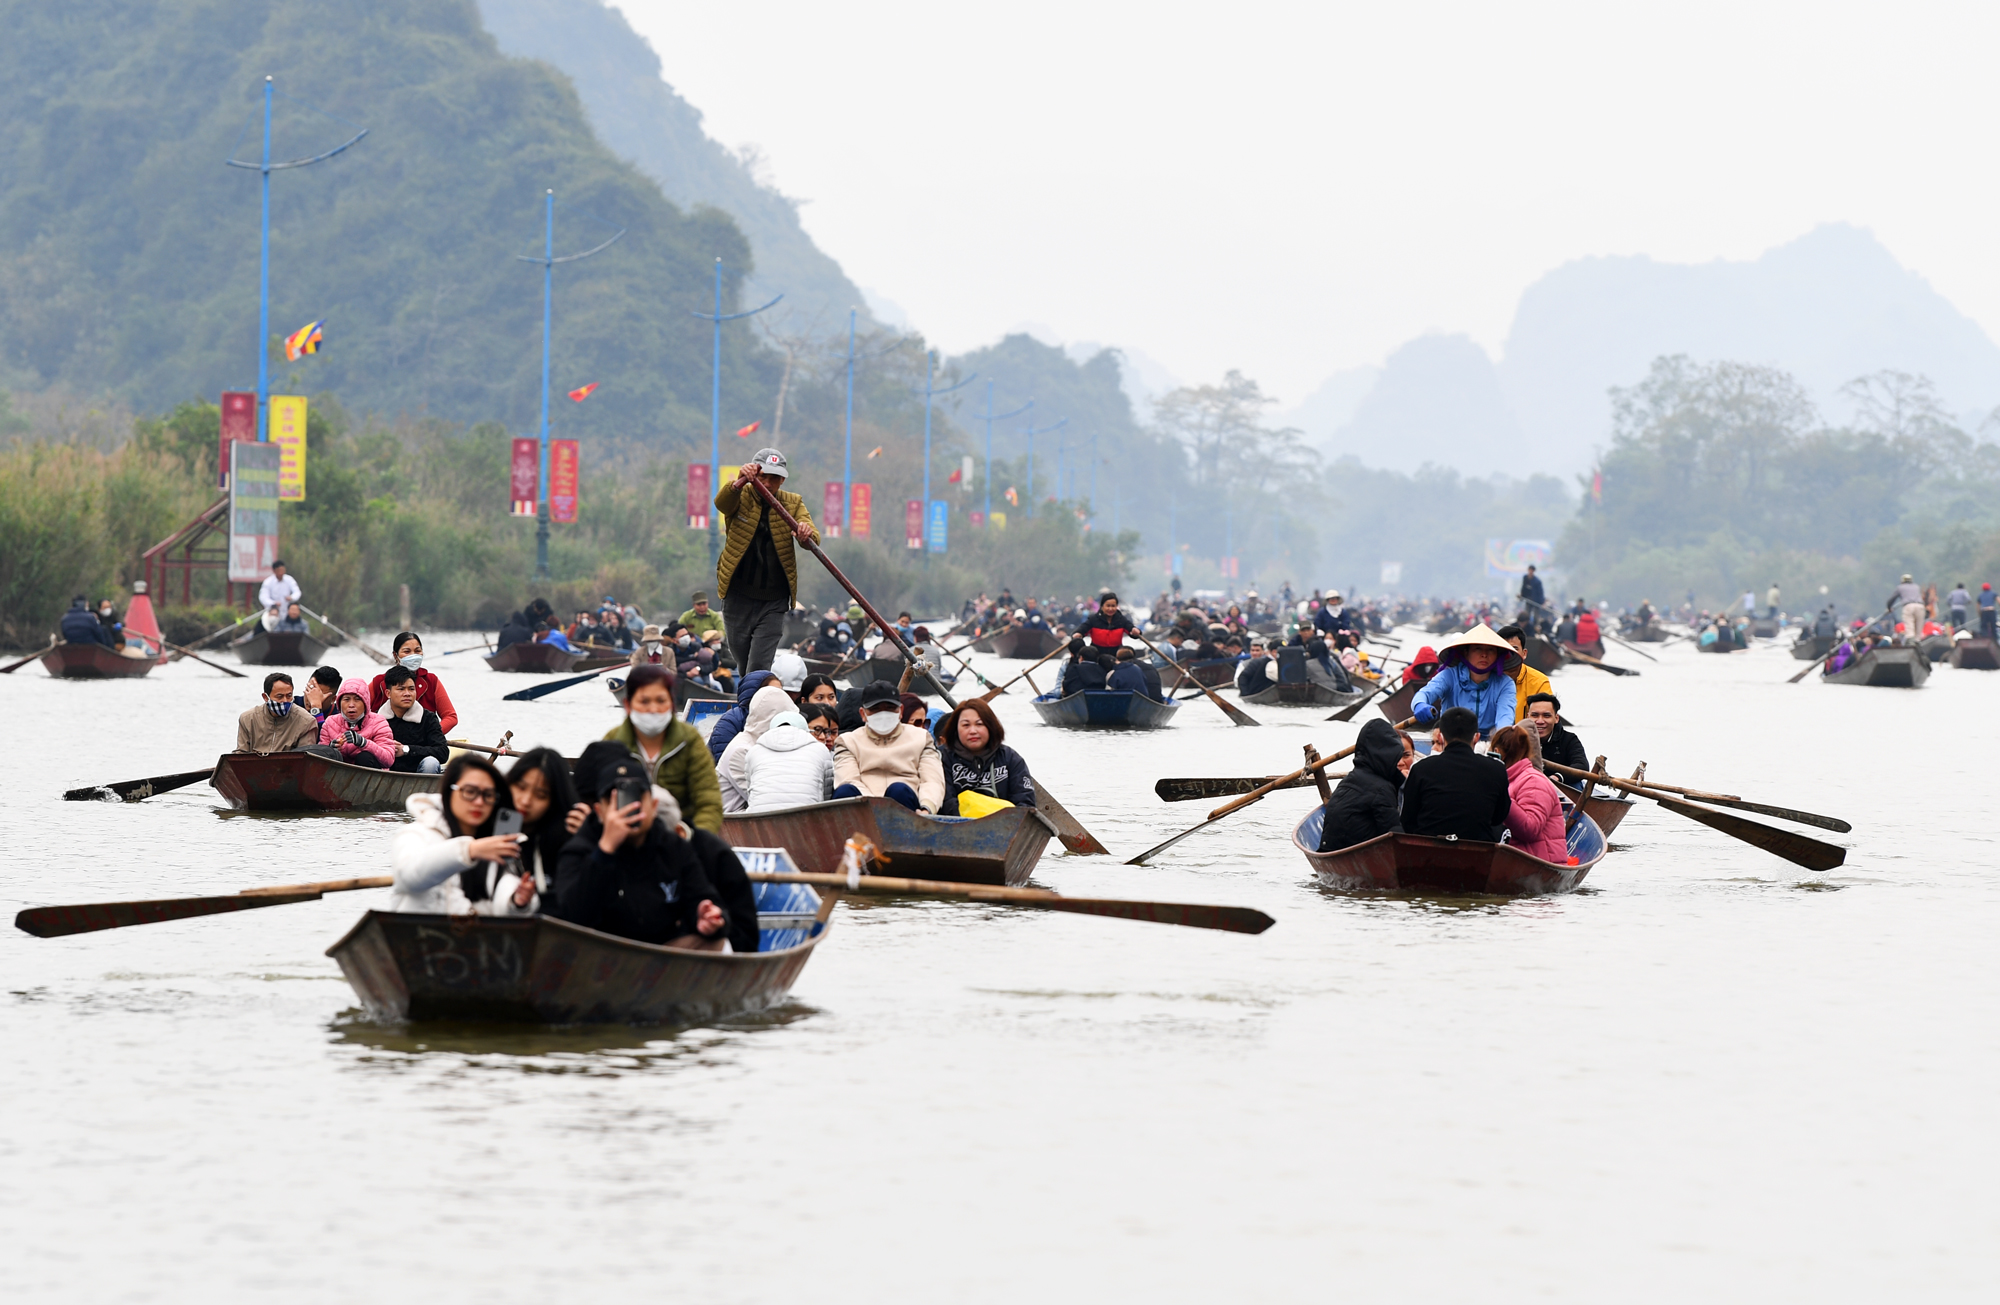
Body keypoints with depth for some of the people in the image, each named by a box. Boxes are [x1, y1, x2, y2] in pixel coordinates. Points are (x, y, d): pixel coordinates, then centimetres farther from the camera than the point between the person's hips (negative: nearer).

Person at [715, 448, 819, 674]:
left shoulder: (793, 504, 2)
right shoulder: (741, 497, -2)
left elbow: (813, 540, -12)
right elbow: (722, 504, -27)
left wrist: (807, 534, -39)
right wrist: (740, 482, -49)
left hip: (774, 602, -1)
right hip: (738, 597, 1)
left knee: (759, 668, -11)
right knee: (742, 662, 11)